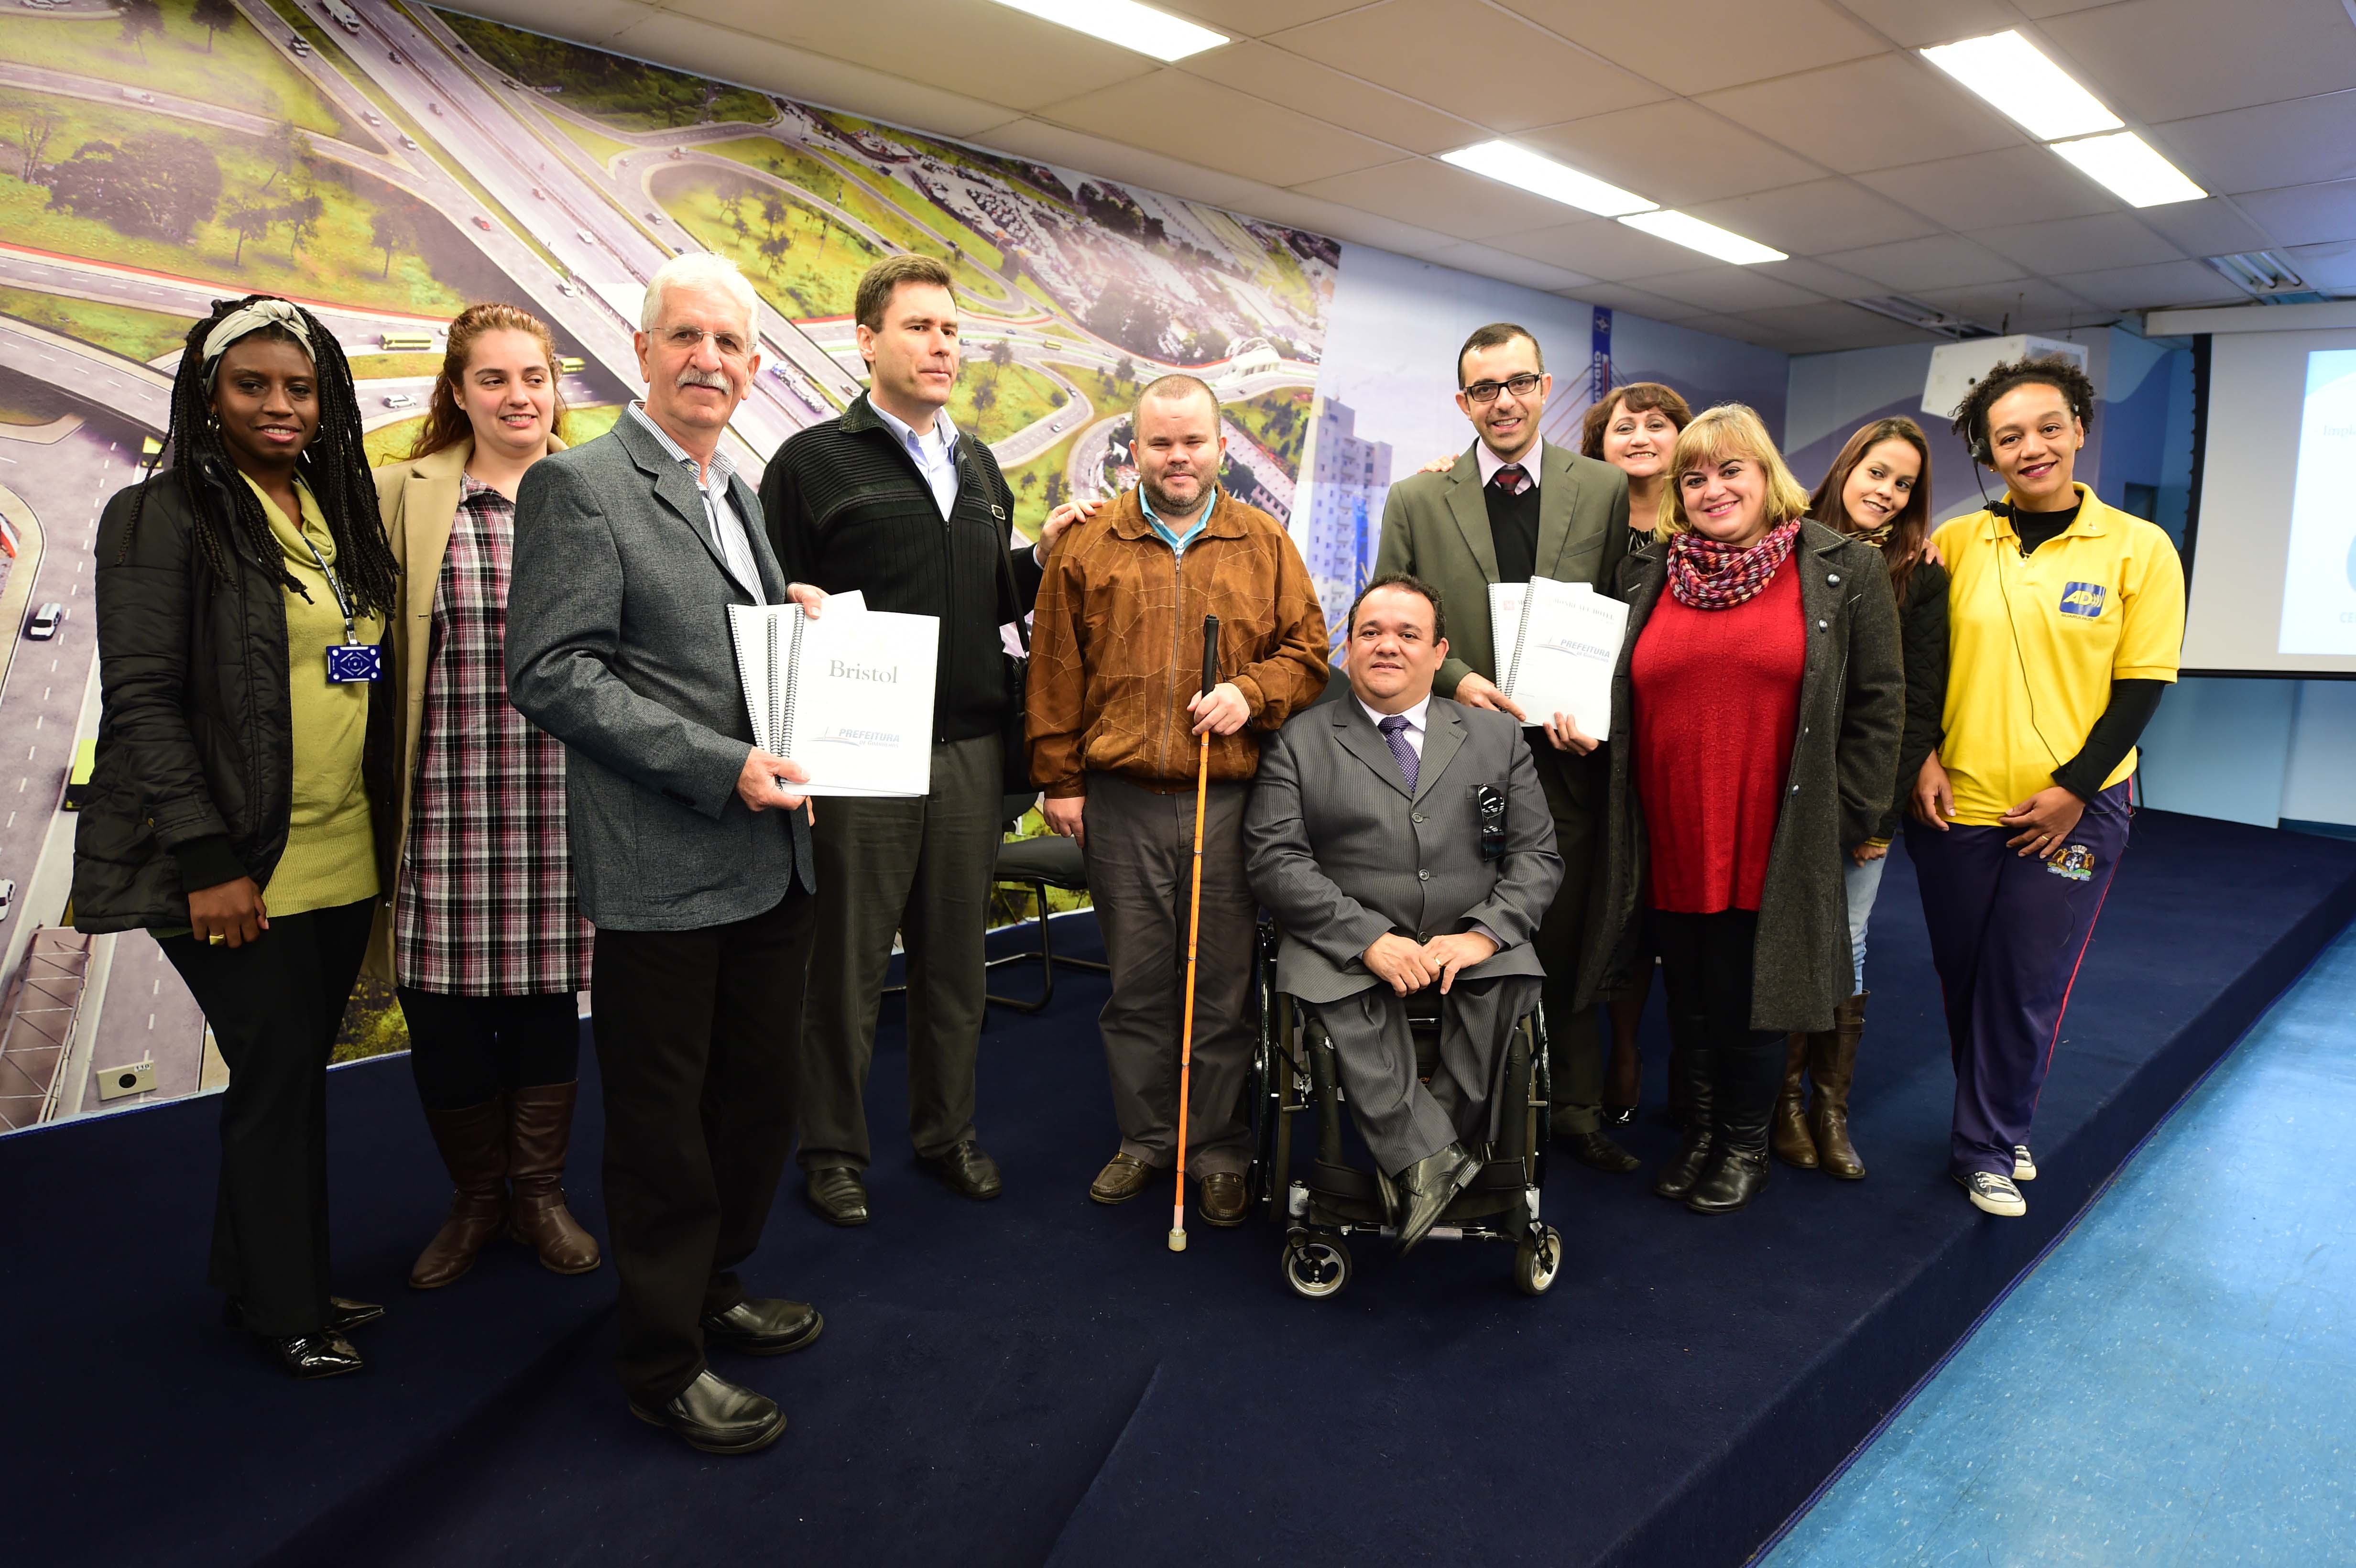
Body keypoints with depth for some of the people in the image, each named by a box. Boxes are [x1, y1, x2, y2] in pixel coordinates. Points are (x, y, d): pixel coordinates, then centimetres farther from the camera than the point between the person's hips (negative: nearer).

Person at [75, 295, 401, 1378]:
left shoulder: (340, 512, 12)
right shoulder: (163, 518, -7)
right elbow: (142, 700, -11)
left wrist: (384, 834, 12)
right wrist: (206, 862, -16)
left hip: (343, 860, 6)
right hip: (236, 870, -6)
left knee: (294, 1075, 14)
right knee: (277, 1075, 1)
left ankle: (264, 1278, 31)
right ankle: (284, 1307, 19)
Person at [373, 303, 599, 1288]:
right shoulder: (402, 494, 4)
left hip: (563, 792, 1)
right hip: (449, 791, 0)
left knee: (548, 994, 9)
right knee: (443, 1004, 4)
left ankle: (539, 1191, 29)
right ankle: (476, 1195, 27)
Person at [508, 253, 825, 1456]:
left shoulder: (738, 491, 17)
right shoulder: (578, 485, -9)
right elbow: (551, 674, -16)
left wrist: (800, 619, 3)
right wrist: (720, 765, -21)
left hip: (772, 855, 8)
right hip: (663, 870, -8)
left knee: (760, 1093, 19)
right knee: (662, 1119, 6)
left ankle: (715, 1289, 39)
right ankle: (663, 1358, 24)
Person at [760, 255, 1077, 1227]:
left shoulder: (979, 466, 17)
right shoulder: (814, 461, -1)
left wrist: (1042, 555, 4)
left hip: (970, 750, 5)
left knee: (956, 958, 13)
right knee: (846, 965, 5)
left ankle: (948, 1132, 29)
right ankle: (833, 1151, 22)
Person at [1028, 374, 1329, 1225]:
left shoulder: (1264, 543, 8)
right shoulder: (1086, 544, 7)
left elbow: (1308, 649, 9)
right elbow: (1055, 671, 6)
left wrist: (1251, 693, -10)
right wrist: (1059, 779, 3)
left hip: (1230, 800, 0)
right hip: (1120, 802, 1)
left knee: (1224, 983, 5)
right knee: (1136, 980, 9)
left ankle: (1220, 1150, 20)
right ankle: (1144, 1138, 25)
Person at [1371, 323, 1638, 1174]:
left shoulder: (1606, 490, 5)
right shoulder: (1415, 500, 4)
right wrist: (1454, 678, -11)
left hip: (1565, 756, 0)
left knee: (1565, 943, 9)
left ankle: (1576, 1109, 27)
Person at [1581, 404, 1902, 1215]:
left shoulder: (1844, 570, 0)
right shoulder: (1647, 575, 8)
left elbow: (1876, 702, -1)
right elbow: (1614, 695, 15)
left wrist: (1845, 819, -6)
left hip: (1774, 842, -3)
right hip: (1672, 840, 3)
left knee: (1750, 995, 6)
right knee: (1688, 994, 14)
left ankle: (1745, 1142, 27)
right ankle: (1700, 1129, 32)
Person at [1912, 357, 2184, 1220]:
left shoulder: (2138, 548, -3)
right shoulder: (1956, 542, 2)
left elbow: (2140, 685, -4)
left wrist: (2074, 788, -11)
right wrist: (1923, 758, -6)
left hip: (2071, 809, -2)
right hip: (1956, 802, 2)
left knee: (2026, 986, 2)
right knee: (1962, 976, 12)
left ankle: (1989, 1148, 18)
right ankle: (1997, 1121, 33)